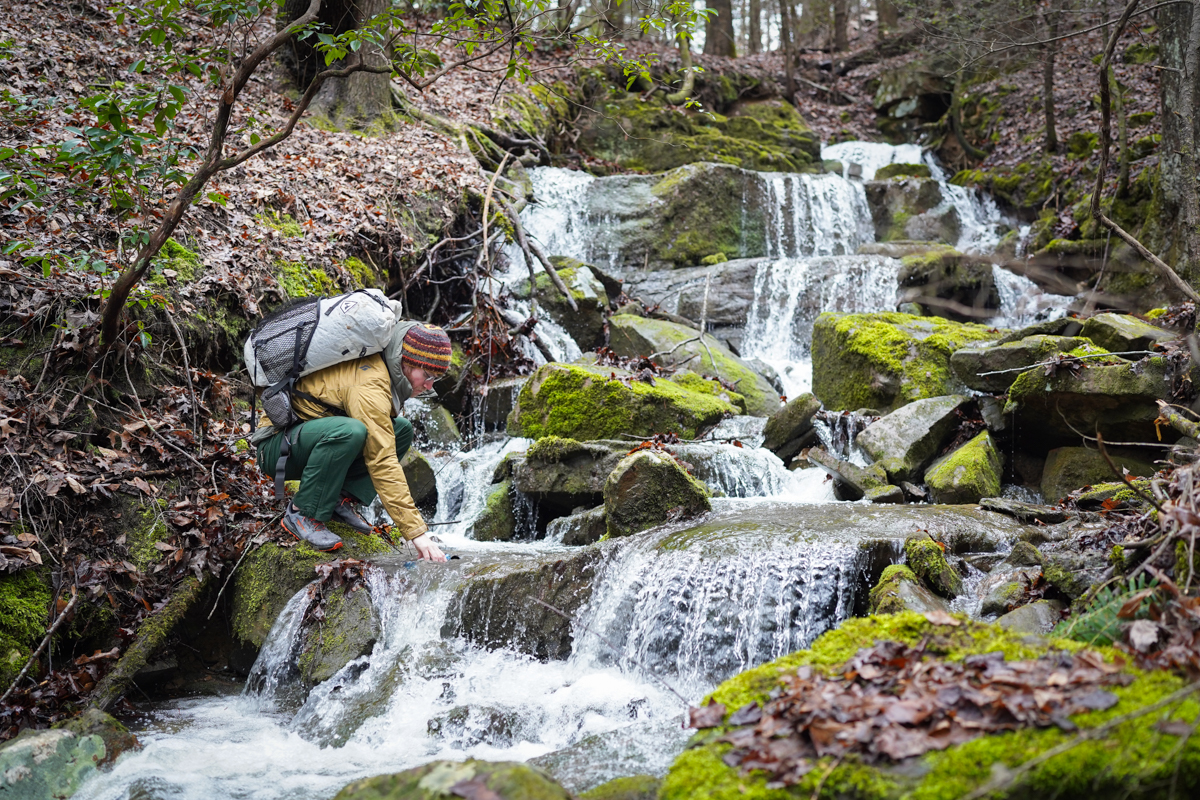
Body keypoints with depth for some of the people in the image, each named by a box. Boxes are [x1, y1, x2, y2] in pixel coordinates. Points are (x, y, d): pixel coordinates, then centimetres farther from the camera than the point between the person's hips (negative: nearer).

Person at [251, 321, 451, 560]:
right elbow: (382, 463, -34)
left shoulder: (380, 367, 0)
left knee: (401, 429, -1)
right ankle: (302, 513, -21)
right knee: (349, 431, -38)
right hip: (277, 446, -9)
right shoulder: (370, 385, -29)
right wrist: (417, 532, -34)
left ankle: (341, 499, -3)